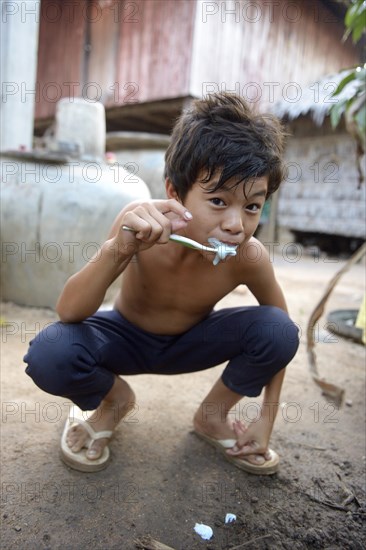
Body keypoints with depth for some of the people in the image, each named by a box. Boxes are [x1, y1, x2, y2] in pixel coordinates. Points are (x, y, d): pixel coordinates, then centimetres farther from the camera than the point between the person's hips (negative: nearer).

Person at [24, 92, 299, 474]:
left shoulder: (249, 257, -26)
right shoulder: (140, 224, -30)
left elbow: (277, 337, -8)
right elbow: (67, 313, -30)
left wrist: (266, 420, -9)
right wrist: (117, 251, -49)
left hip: (190, 342, 2)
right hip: (125, 337, -1)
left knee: (279, 330, -24)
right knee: (48, 354, -32)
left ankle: (213, 414, 4)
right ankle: (113, 398, 4)